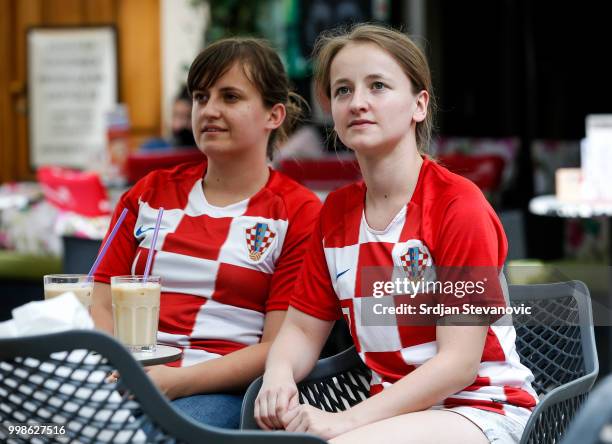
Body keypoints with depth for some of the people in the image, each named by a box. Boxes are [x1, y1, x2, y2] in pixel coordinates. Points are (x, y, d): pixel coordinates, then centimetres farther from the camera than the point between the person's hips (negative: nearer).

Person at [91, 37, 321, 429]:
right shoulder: (149, 194, 19)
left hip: (220, 389, -4)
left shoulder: (299, 213, 5)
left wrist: (177, 380, -16)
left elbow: (277, 348, -3)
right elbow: (102, 307, 13)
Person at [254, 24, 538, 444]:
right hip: (394, 408, 6)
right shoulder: (336, 211, 8)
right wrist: (278, 377, -14)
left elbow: (459, 362, -17)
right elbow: (303, 328, 10)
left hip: (482, 408, -5)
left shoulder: (459, 204, -13)